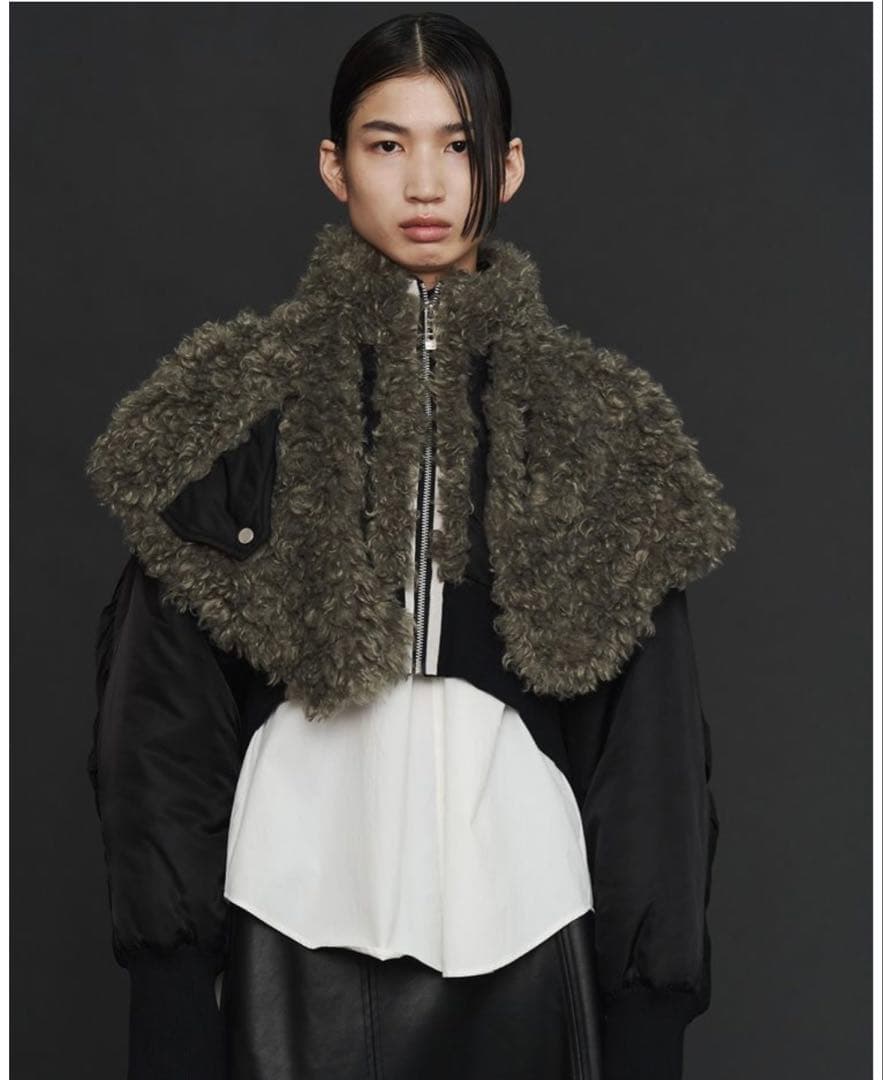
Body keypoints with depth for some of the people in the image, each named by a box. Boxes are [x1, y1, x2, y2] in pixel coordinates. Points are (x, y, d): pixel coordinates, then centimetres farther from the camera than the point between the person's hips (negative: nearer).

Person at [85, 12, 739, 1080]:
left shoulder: (599, 421, 6)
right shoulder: (238, 398, 3)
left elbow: (646, 732, 6)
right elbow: (162, 699, 3)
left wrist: (649, 989, 2)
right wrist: (166, 940, -2)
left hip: (514, 900, 1)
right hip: (299, 898, 0)